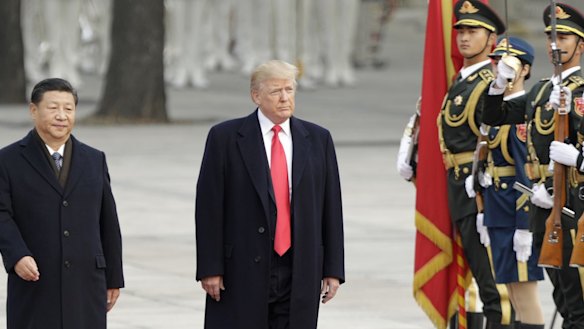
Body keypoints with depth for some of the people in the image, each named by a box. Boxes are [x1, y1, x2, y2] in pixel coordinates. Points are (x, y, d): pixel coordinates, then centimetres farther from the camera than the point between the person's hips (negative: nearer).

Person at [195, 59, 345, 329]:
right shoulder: (225, 138, -1)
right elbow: (209, 208, -3)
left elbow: (331, 207, 9)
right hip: (242, 273, -3)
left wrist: (333, 269, 5)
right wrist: (210, 268, -8)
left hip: (300, 274, 3)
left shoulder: (318, 140, 9)